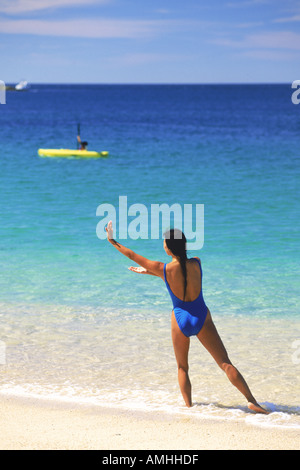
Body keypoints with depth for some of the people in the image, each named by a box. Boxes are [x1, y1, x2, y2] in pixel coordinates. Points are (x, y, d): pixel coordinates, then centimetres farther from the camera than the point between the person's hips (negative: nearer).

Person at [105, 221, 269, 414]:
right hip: (202, 318, 1)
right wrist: (148, 271, 23)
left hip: (180, 320, -1)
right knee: (225, 363, 0)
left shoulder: (163, 269, -12)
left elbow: (133, 256, 1)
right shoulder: (196, 264, -7)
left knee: (182, 368, 20)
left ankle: (189, 406, 12)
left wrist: (113, 241, 16)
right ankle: (251, 400, -10)